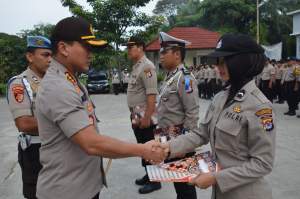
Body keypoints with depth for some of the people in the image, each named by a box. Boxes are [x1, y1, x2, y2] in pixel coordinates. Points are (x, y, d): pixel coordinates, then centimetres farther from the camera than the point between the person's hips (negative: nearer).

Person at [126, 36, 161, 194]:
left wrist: (147, 117, -25)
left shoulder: (147, 66, -16)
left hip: (144, 117, -9)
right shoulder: (136, 66, 14)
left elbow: (152, 95, -23)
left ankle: (154, 181, 16)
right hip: (136, 116, 10)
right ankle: (148, 175, 32)